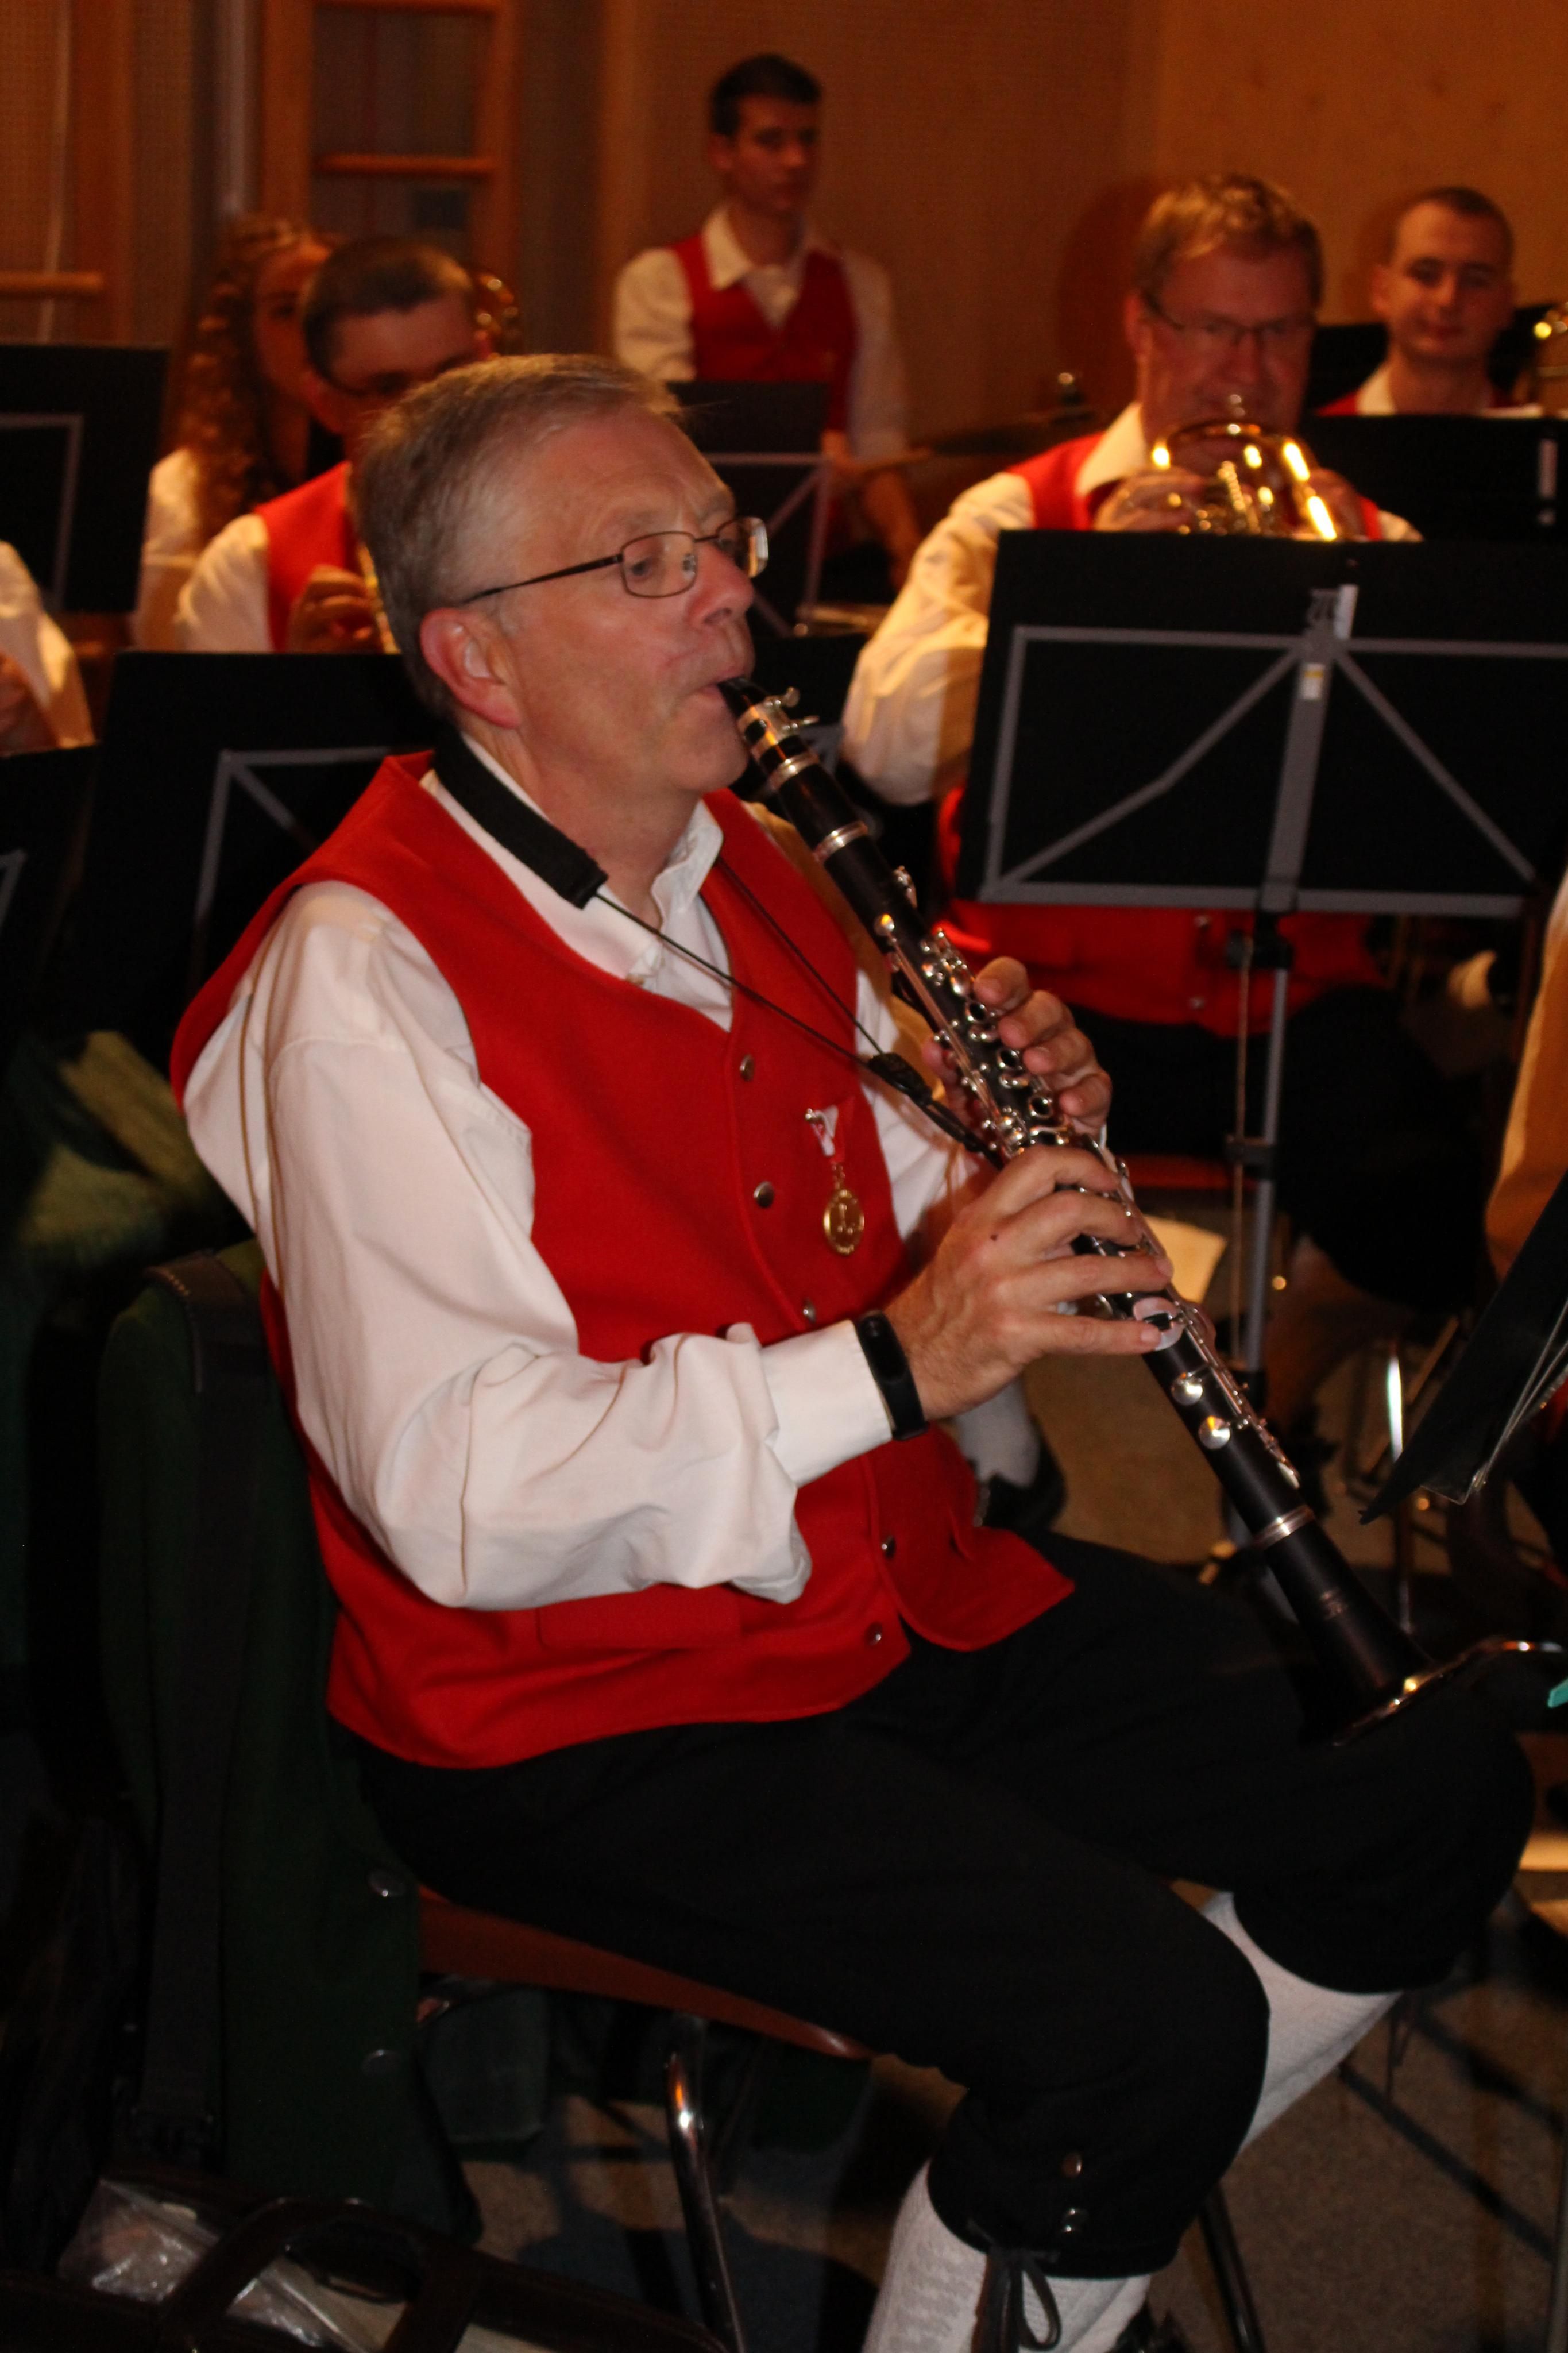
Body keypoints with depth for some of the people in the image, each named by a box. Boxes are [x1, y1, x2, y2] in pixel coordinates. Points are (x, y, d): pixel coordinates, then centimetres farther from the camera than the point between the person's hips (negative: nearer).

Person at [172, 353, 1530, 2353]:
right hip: (581, 1719, -9)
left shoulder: (747, 868, 10)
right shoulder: (360, 977, -18)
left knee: (1434, 1783, 5)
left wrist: (1024, 1155, -4)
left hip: (910, 1593, 9)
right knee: (1149, 2016, -27)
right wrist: (889, 1361, -32)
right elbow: (454, 1499, -26)